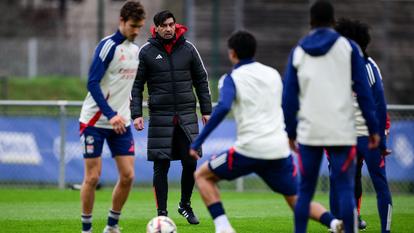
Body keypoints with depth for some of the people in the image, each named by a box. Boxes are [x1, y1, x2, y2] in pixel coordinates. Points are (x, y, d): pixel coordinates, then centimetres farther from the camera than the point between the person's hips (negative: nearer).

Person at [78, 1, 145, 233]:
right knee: (93, 176, -4)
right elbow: (92, 83, -19)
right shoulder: (108, 46, -13)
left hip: (121, 122, 6)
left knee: (128, 175, -1)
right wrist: (111, 115, -25)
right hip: (95, 120, -6)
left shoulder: (136, 50, 10)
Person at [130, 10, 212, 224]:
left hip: (187, 116, 2)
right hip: (160, 117, -2)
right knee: (161, 166, -2)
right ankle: (162, 212, 6)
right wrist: (136, 114, -7)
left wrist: (206, 110, 7)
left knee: (190, 163, -1)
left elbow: (201, 80, 11)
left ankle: (185, 205, 20)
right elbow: (136, 85, 3)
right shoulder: (146, 52, 0)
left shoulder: (188, 49, 5)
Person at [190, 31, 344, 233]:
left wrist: (197, 143, -17)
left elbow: (222, 109, -17)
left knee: (203, 176, 14)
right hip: (280, 150, 5)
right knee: (296, 199, 14)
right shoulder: (273, 74, 15)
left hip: (249, 150, -5)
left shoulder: (233, 79, -1)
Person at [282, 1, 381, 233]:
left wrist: (291, 131, 16)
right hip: (342, 132, -2)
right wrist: (373, 129, 2)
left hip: (309, 133, 2)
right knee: (345, 189, -2)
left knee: (305, 190, 9)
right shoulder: (348, 47, 2)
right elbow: (363, 91, -1)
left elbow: (289, 97, 8)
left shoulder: (298, 52, 9)